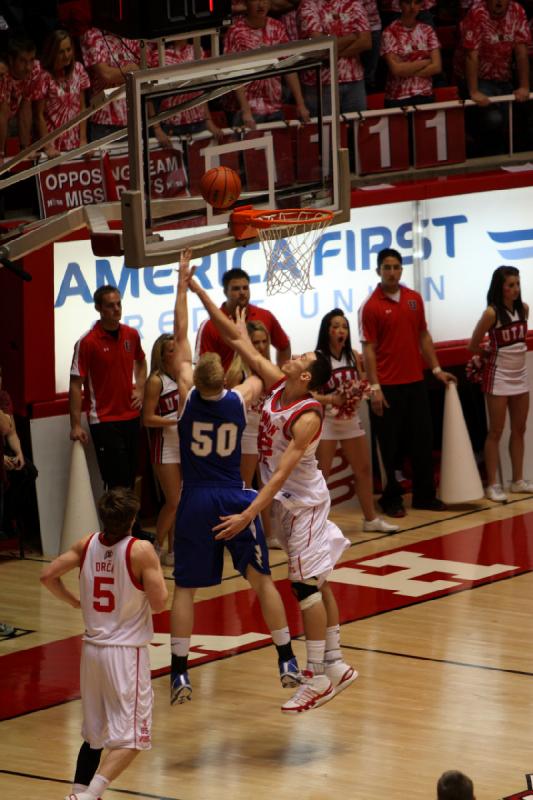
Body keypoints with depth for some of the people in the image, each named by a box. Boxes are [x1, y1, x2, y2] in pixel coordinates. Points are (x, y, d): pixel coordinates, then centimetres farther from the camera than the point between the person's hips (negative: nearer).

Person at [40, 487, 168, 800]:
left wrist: (75, 601, 17)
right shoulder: (141, 551, -16)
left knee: (94, 734, 21)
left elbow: (48, 576, 2)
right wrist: (157, 570, 2)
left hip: (93, 648, 6)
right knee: (131, 738, -2)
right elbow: (159, 603, -16)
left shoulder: (87, 544, 0)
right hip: (127, 652, -6)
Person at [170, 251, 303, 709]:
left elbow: (181, 335, -4)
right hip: (235, 499, 1)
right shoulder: (239, 399, -9)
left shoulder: (188, 396, -11)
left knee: (185, 589, 5)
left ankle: (180, 676, 0)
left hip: (195, 502, -1)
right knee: (262, 580, 11)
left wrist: (183, 281, 0)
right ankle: (288, 663, 11)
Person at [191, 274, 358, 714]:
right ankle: (335, 664, 22)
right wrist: (199, 291, -7)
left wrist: (248, 515, -38)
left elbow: (281, 474, -32)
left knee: (305, 583, -8)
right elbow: (239, 340, -4)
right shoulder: (277, 385, -6)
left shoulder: (308, 416, -27)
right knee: (316, 582, 14)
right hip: (287, 501, 9)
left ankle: (320, 678, -3)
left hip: (304, 501, -9)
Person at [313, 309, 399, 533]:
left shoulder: (353, 356, 3)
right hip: (326, 422, -6)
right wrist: (332, 399, -27)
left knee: (363, 469, 15)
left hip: (351, 420, 6)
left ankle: (371, 519, 28)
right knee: (320, 475, -4)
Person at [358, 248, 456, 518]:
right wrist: (375, 387, -15)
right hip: (388, 386, -5)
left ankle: (424, 495, 20)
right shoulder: (371, 306, -8)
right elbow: (368, 348, -10)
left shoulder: (414, 299, 7)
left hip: (415, 382, 5)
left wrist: (436, 369, 10)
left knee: (423, 440, 10)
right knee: (389, 445, 2)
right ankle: (391, 499, 12)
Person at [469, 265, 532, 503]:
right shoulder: (491, 313, -17)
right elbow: (473, 346, -10)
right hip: (499, 377, -6)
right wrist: (494, 354, 3)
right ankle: (492, 484, 3)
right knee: (496, 432, -1)